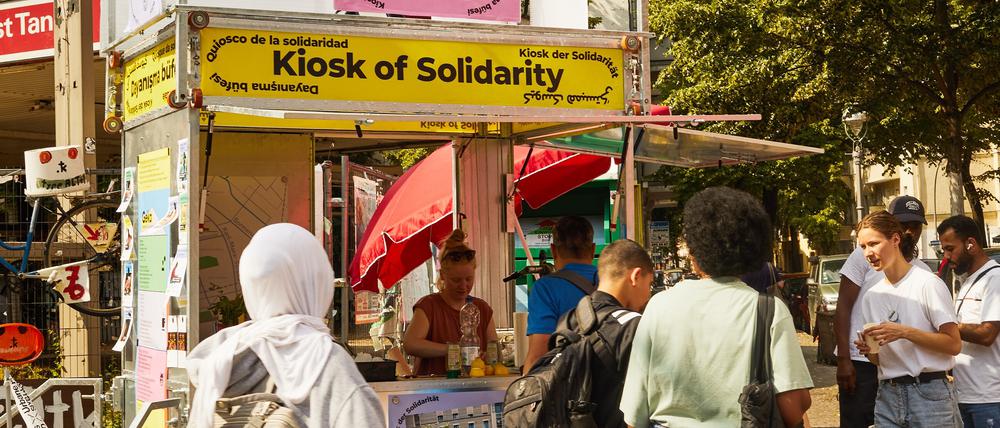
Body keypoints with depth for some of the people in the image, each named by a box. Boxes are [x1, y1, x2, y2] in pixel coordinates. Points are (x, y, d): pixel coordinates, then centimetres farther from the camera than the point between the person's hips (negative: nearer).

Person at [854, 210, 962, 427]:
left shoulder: (927, 284, -7)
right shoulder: (871, 297, 10)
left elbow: (954, 344, -12)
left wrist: (904, 332, -21)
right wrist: (869, 351, -7)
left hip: (929, 394, -5)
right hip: (887, 396, 5)